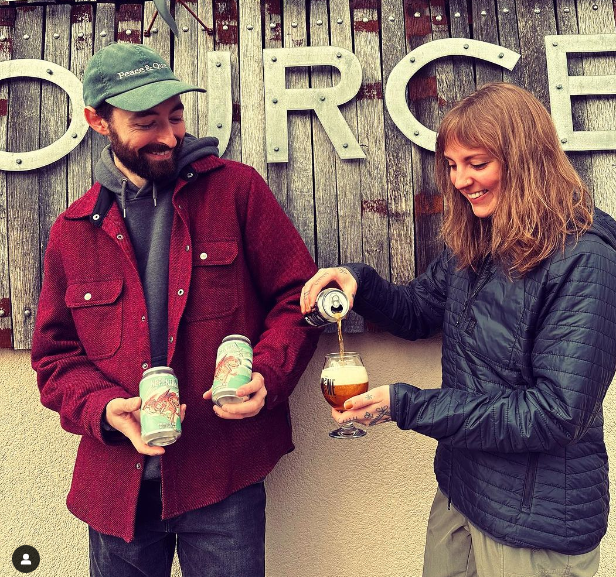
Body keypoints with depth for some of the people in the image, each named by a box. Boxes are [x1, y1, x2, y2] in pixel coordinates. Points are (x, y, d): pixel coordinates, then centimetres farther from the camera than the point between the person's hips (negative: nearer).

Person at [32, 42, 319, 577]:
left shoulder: (237, 188, -3)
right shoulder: (73, 231, 5)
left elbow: (296, 297, -2)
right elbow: (56, 354, 9)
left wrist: (267, 375, -18)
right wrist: (103, 408, -9)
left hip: (223, 473, -2)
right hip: (118, 483, 3)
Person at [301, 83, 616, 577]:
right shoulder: (473, 243, -1)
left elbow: (556, 414, -23)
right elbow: (418, 311, 9)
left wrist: (404, 405, -22)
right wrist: (358, 282, -12)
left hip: (536, 521, -6)